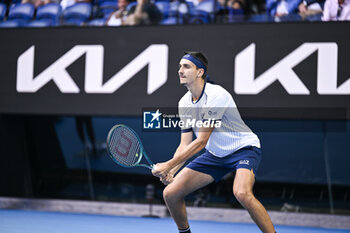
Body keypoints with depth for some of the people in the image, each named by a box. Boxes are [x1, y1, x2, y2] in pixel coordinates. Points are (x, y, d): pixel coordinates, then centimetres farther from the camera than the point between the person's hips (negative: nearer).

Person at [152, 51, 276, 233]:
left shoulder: (216, 95, -26)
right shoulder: (184, 104, -2)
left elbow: (201, 142, -26)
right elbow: (185, 145, -1)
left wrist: (169, 165, -28)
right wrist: (170, 171, -19)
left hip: (243, 148, -7)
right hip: (215, 155, 7)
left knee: (242, 193, -37)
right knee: (170, 194, -2)